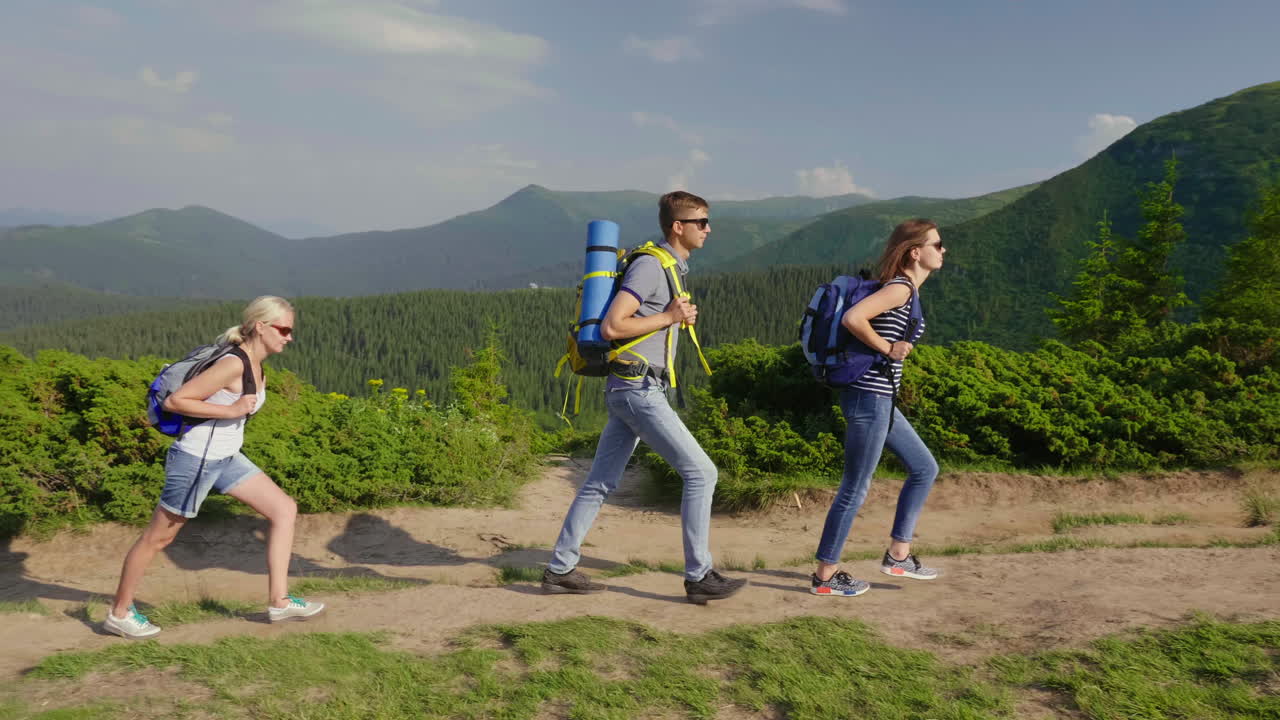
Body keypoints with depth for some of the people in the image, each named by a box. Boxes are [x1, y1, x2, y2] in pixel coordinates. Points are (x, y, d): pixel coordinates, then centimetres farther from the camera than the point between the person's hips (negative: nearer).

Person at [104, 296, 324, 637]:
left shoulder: (255, 364, 4)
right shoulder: (232, 365, -23)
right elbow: (174, 401, -23)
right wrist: (229, 411, -25)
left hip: (226, 459, 9)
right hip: (195, 459, -9)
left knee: (285, 509, 3)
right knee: (158, 537, 7)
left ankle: (278, 601, 7)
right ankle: (118, 613, 27)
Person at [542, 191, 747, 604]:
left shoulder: (672, 267, 18)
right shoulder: (650, 265, -13)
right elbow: (612, 326, -20)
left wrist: (682, 317, 10)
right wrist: (668, 317, -13)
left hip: (628, 390, 10)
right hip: (638, 388, -10)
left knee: (600, 483, 11)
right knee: (700, 472, -6)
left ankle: (560, 570, 18)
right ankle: (699, 576, 2)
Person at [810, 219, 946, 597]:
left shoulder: (907, 290, 14)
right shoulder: (901, 288, -15)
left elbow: (863, 318, 23)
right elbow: (852, 318, -28)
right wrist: (888, 349, -17)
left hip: (879, 399, 10)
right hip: (870, 398, -10)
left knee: (925, 468, 17)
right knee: (855, 488, -1)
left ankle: (898, 555, 23)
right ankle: (825, 576, 10)